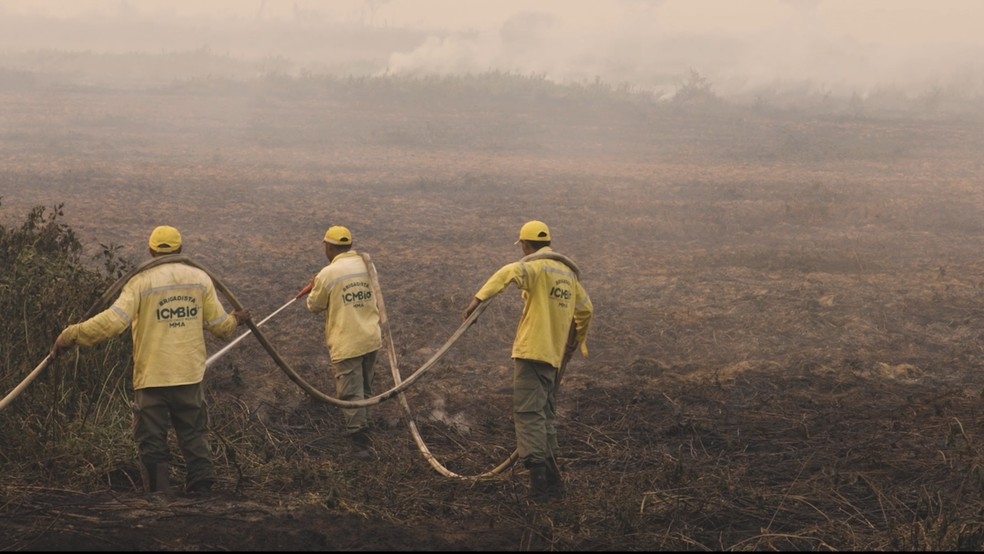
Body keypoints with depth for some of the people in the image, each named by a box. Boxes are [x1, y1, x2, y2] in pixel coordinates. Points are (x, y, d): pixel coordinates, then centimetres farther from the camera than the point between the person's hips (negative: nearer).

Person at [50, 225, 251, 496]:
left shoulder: (141, 282, -7)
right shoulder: (200, 278, 4)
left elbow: (112, 321, -18)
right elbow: (220, 326, 10)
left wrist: (71, 335, -11)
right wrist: (237, 319, 32)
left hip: (151, 378, -3)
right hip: (190, 376, 3)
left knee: (152, 444, 4)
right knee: (195, 438, 12)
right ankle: (202, 490, 10)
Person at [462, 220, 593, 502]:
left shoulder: (535, 265, -8)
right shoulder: (568, 271, 17)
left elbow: (509, 272, -31)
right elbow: (584, 309, 29)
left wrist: (479, 298, -37)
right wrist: (578, 338, 46)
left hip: (532, 349, -8)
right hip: (555, 354, 8)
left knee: (528, 412, -9)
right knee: (546, 415, 16)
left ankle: (538, 475, -18)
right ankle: (552, 480, 17)